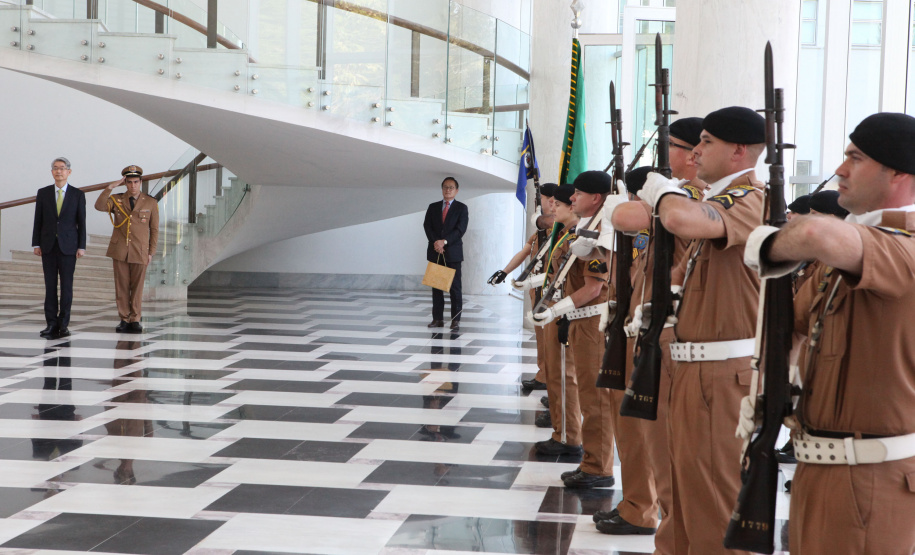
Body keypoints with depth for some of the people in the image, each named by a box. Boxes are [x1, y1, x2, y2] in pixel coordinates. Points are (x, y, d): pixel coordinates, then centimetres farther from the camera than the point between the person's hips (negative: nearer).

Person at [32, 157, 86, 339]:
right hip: (48, 246, 1)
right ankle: (51, 323, 2)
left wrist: (81, 246, -4)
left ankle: (63, 324, 4)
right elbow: (38, 220, 7)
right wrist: (36, 244, 1)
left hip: (68, 246, -1)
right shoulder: (43, 193, 7)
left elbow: (81, 222, 2)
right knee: (50, 285, 1)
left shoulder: (78, 195, 3)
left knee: (67, 285, -1)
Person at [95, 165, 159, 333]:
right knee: (122, 286, 3)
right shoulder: (116, 200, 5)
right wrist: (110, 187, -22)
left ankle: (134, 320, 9)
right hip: (119, 250, 1)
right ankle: (124, 320, 8)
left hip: (140, 252, -1)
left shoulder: (151, 203, 3)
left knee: (137, 287, 2)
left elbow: (154, 229, 5)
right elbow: (99, 206, -14)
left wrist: (151, 252, -1)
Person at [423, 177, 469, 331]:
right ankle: (438, 318, 8)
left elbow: (460, 229, -7)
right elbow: (427, 226, 3)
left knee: (455, 287, -4)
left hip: (453, 252, -3)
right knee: (436, 286, 4)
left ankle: (456, 320, -3)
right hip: (435, 253, 3)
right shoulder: (433, 207, 13)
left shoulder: (461, 208, 4)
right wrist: (435, 242, -13)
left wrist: (444, 241, -17)